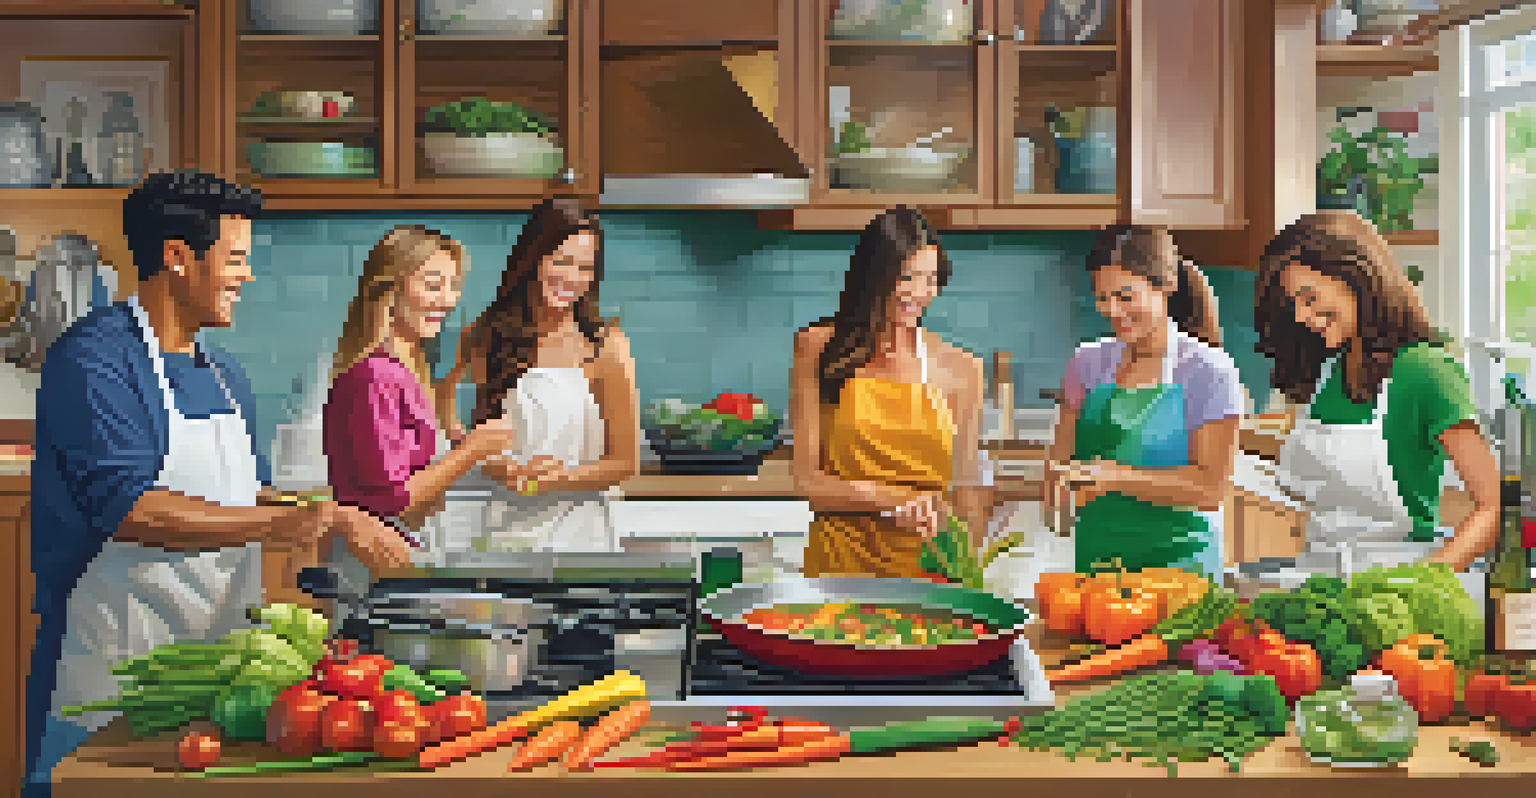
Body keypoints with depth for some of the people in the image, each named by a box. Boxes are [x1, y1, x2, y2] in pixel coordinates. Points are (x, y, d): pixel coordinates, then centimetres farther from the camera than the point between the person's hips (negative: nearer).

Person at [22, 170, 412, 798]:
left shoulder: (225, 376, 15)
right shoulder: (93, 358, -12)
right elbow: (131, 509, -23)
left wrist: (329, 523, 6)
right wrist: (278, 523, -29)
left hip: (216, 663, 7)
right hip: (113, 669, -7)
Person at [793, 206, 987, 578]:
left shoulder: (960, 369, 4)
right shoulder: (818, 348, 1)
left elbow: (966, 490, 11)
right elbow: (808, 481, -3)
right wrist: (893, 500, -15)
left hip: (928, 565, 1)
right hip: (840, 562, -1)